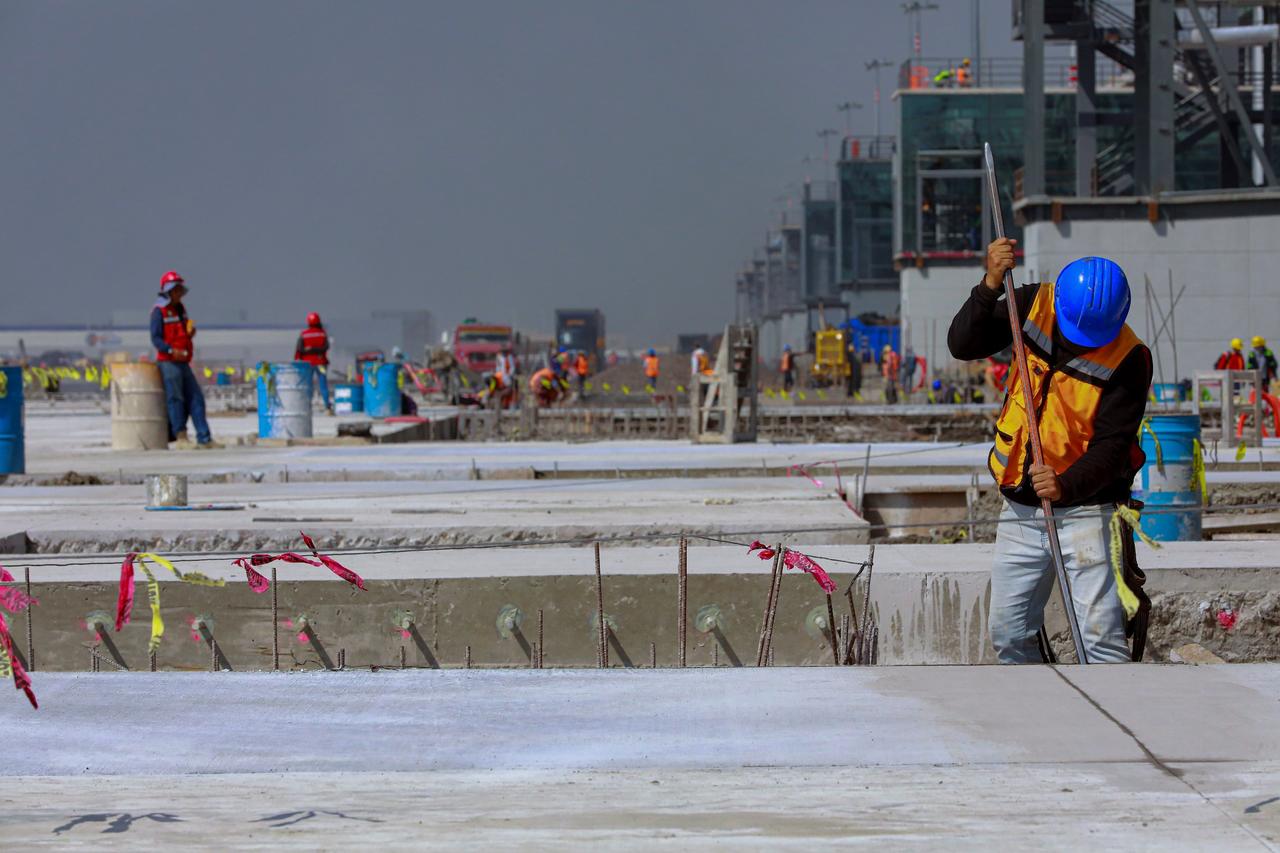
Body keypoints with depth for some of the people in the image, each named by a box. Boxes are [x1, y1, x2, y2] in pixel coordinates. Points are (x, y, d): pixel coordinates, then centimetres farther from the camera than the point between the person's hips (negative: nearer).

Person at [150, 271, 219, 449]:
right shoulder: (159, 311, -8)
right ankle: (180, 436, 4)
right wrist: (172, 350, -27)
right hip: (167, 361, -8)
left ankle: (204, 439, 5)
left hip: (183, 362, 8)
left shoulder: (180, 309, 16)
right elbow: (156, 339, -14)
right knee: (175, 399, -4)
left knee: (195, 399, 4)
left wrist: (190, 332, 4)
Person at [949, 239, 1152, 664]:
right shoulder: (1033, 305, -5)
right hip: (1019, 510, 5)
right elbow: (962, 345, -10)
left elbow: (1112, 445, -17)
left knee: (1099, 632, -15)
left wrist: (1066, 485, -34)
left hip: (1081, 506, -5)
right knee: (1008, 634, 12)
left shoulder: (1128, 358, -16)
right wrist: (990, 286, -24)